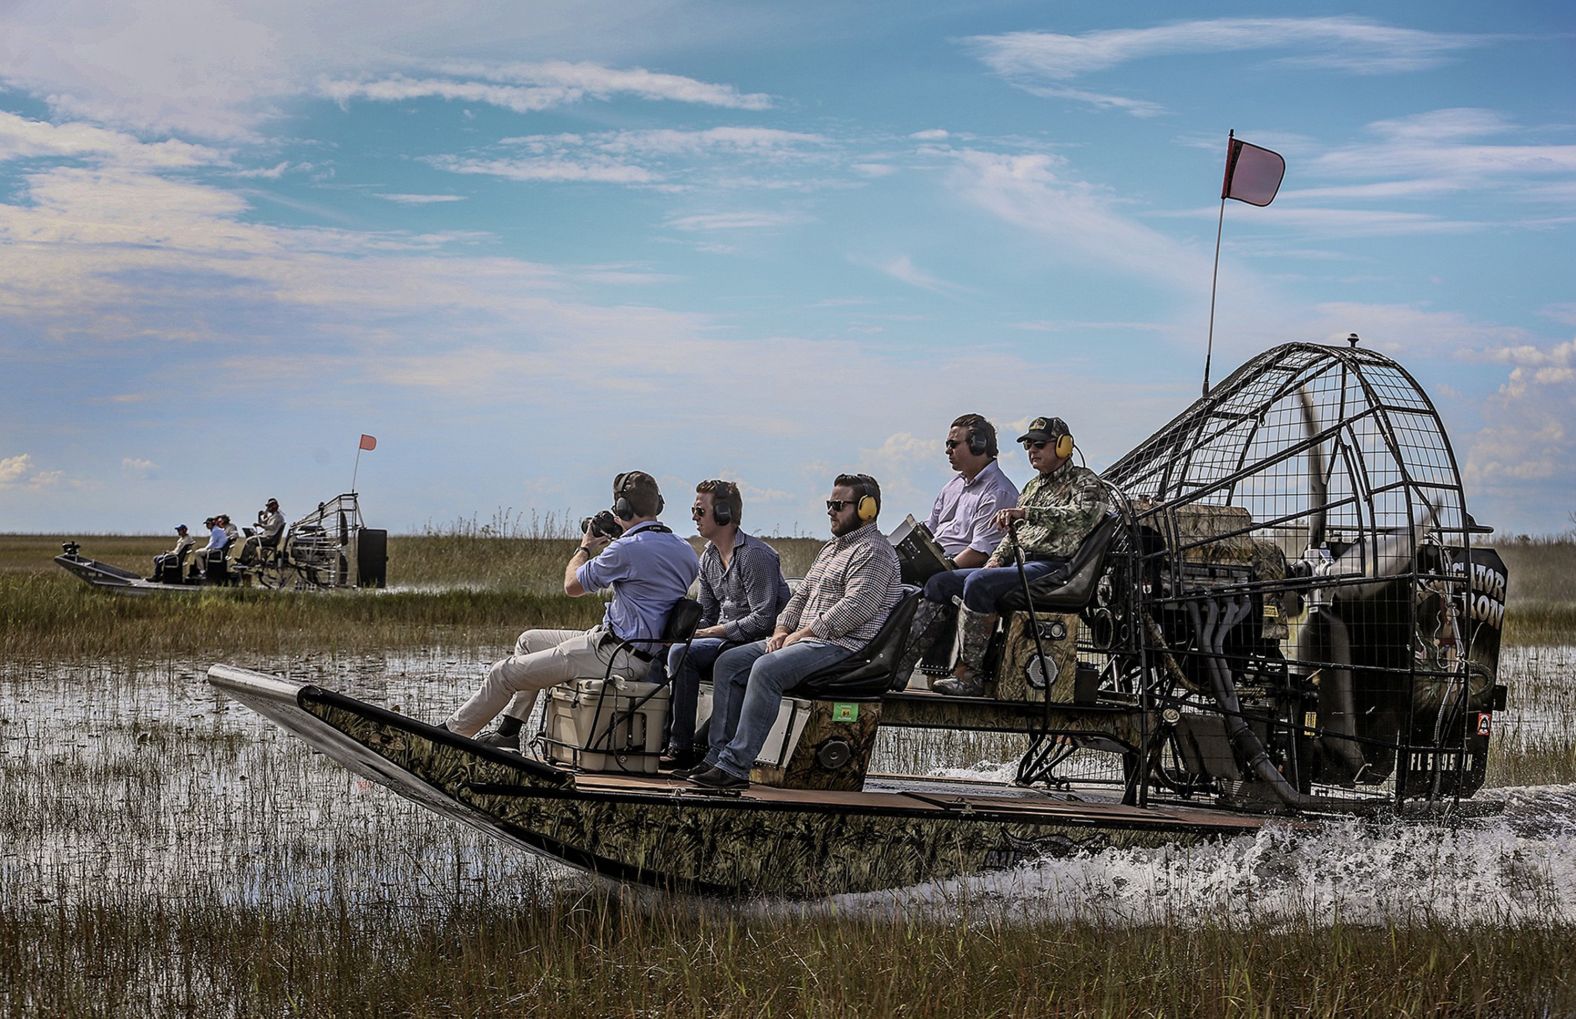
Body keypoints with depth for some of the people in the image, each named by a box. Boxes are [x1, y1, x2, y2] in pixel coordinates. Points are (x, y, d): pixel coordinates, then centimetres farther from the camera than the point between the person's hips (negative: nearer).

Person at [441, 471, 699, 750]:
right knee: (528, 640, 24)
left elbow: (572, 586, -8)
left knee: (505, 672, 2)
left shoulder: (629, 548, -21)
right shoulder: (683, 549, 5)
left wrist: (585, 548, 10)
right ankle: (508, 731, 25)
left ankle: (453, 730, 19)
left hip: (618, 657, -10)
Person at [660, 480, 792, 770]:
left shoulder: (755, 555, -16)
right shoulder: (709, 556, 12)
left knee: (681, 654, -25)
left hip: (758, 642, -9)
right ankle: (660, 737, -2)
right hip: (726, 639, 9)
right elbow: (705, 615, 18)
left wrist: (711, 632, -18)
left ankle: (682, 746, -19)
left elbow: (763, 620, -21)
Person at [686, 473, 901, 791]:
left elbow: (855, 607, -19)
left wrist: (801, 634, -16)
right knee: (728, 663, -3)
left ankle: (735, 767, -34)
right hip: (803, 639, 10)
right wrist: (781, 631, 5)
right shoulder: (831, 548, 25)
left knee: (766, 668, -32)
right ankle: (718, 756, -8)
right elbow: (802, 594, 25)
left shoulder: (873, 551, -7)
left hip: (843, 646, -10)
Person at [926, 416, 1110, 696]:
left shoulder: (1085, 482, -1)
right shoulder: (1034, 486, 26)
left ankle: (971, 675, -30)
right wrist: (996, 559, 9)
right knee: (938, 584, -2)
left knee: (978, 583, -33)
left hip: (1050, 567, -9)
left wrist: (1026, 513, -32)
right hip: (1019, 565, 9)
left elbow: (1082, 515, -24)